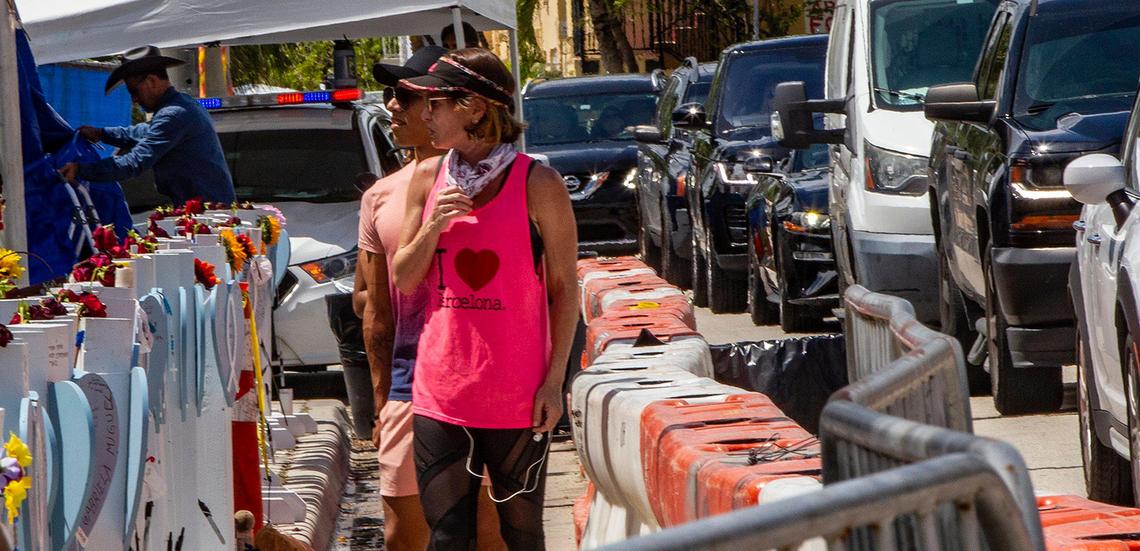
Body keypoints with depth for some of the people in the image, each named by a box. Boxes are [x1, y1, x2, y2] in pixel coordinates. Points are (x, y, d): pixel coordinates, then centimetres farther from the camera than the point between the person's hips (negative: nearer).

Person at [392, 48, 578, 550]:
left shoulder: (537, 184, -5)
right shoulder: (428, 179, 7)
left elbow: (564, 287, -2)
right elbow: (404, 280, 11)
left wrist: (554, 380, -8)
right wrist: (432, 227, -8)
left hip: (517, 396, -4)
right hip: (440, 393, 4)